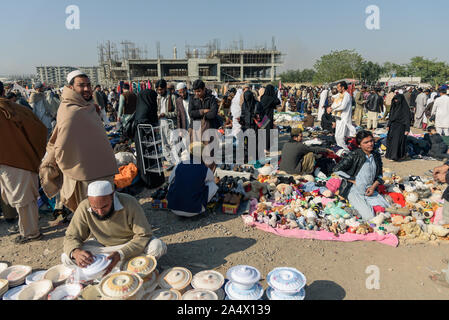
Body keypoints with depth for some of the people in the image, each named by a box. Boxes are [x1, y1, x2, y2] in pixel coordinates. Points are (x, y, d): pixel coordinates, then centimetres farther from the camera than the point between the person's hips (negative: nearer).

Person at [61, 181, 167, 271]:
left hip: (130, 246, -3)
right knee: (66, 257, -21)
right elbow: (71, 237, -11)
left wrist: (120, 254, -39)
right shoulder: (84, 208, -20)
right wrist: (76, 252, -35)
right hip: (100, 246, 3)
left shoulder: (130, 203, -28)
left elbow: (143, 236, -26)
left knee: (158, 246, -30)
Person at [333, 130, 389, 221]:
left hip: (370, 191, 6)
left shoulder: (376, 156, 8)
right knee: (369, 217, -21)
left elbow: (379, 175, 18)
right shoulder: (354, 156, -11)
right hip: (354, 191, -6)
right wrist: (354, 181, -10)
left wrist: (373, 187, -2)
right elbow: (337, 169, -11)